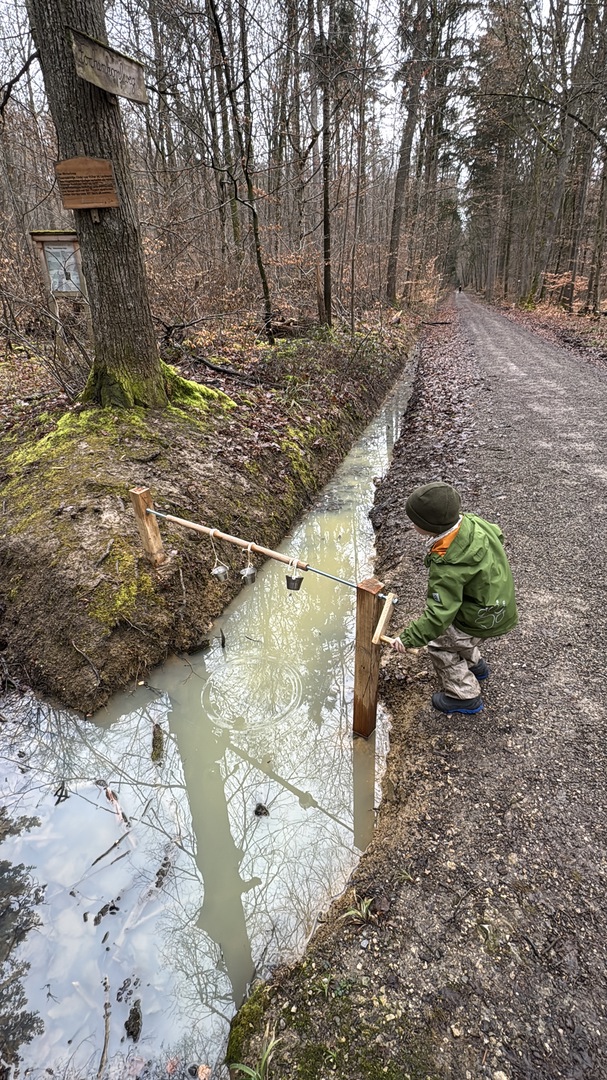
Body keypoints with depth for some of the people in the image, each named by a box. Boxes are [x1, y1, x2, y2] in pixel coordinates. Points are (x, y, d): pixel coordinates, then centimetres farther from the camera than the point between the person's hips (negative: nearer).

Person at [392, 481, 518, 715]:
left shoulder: (447, 567, -38)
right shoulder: (469, 521, -15)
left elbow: (439, 615, -34)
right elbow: (497, 535, 7)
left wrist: (409, 638, -24)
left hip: (484, 618, -9)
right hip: (500, 600, 9)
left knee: (440, 645, 6)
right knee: (453, 629, 28)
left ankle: (465, 696, 23)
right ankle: (475, 665, 51)